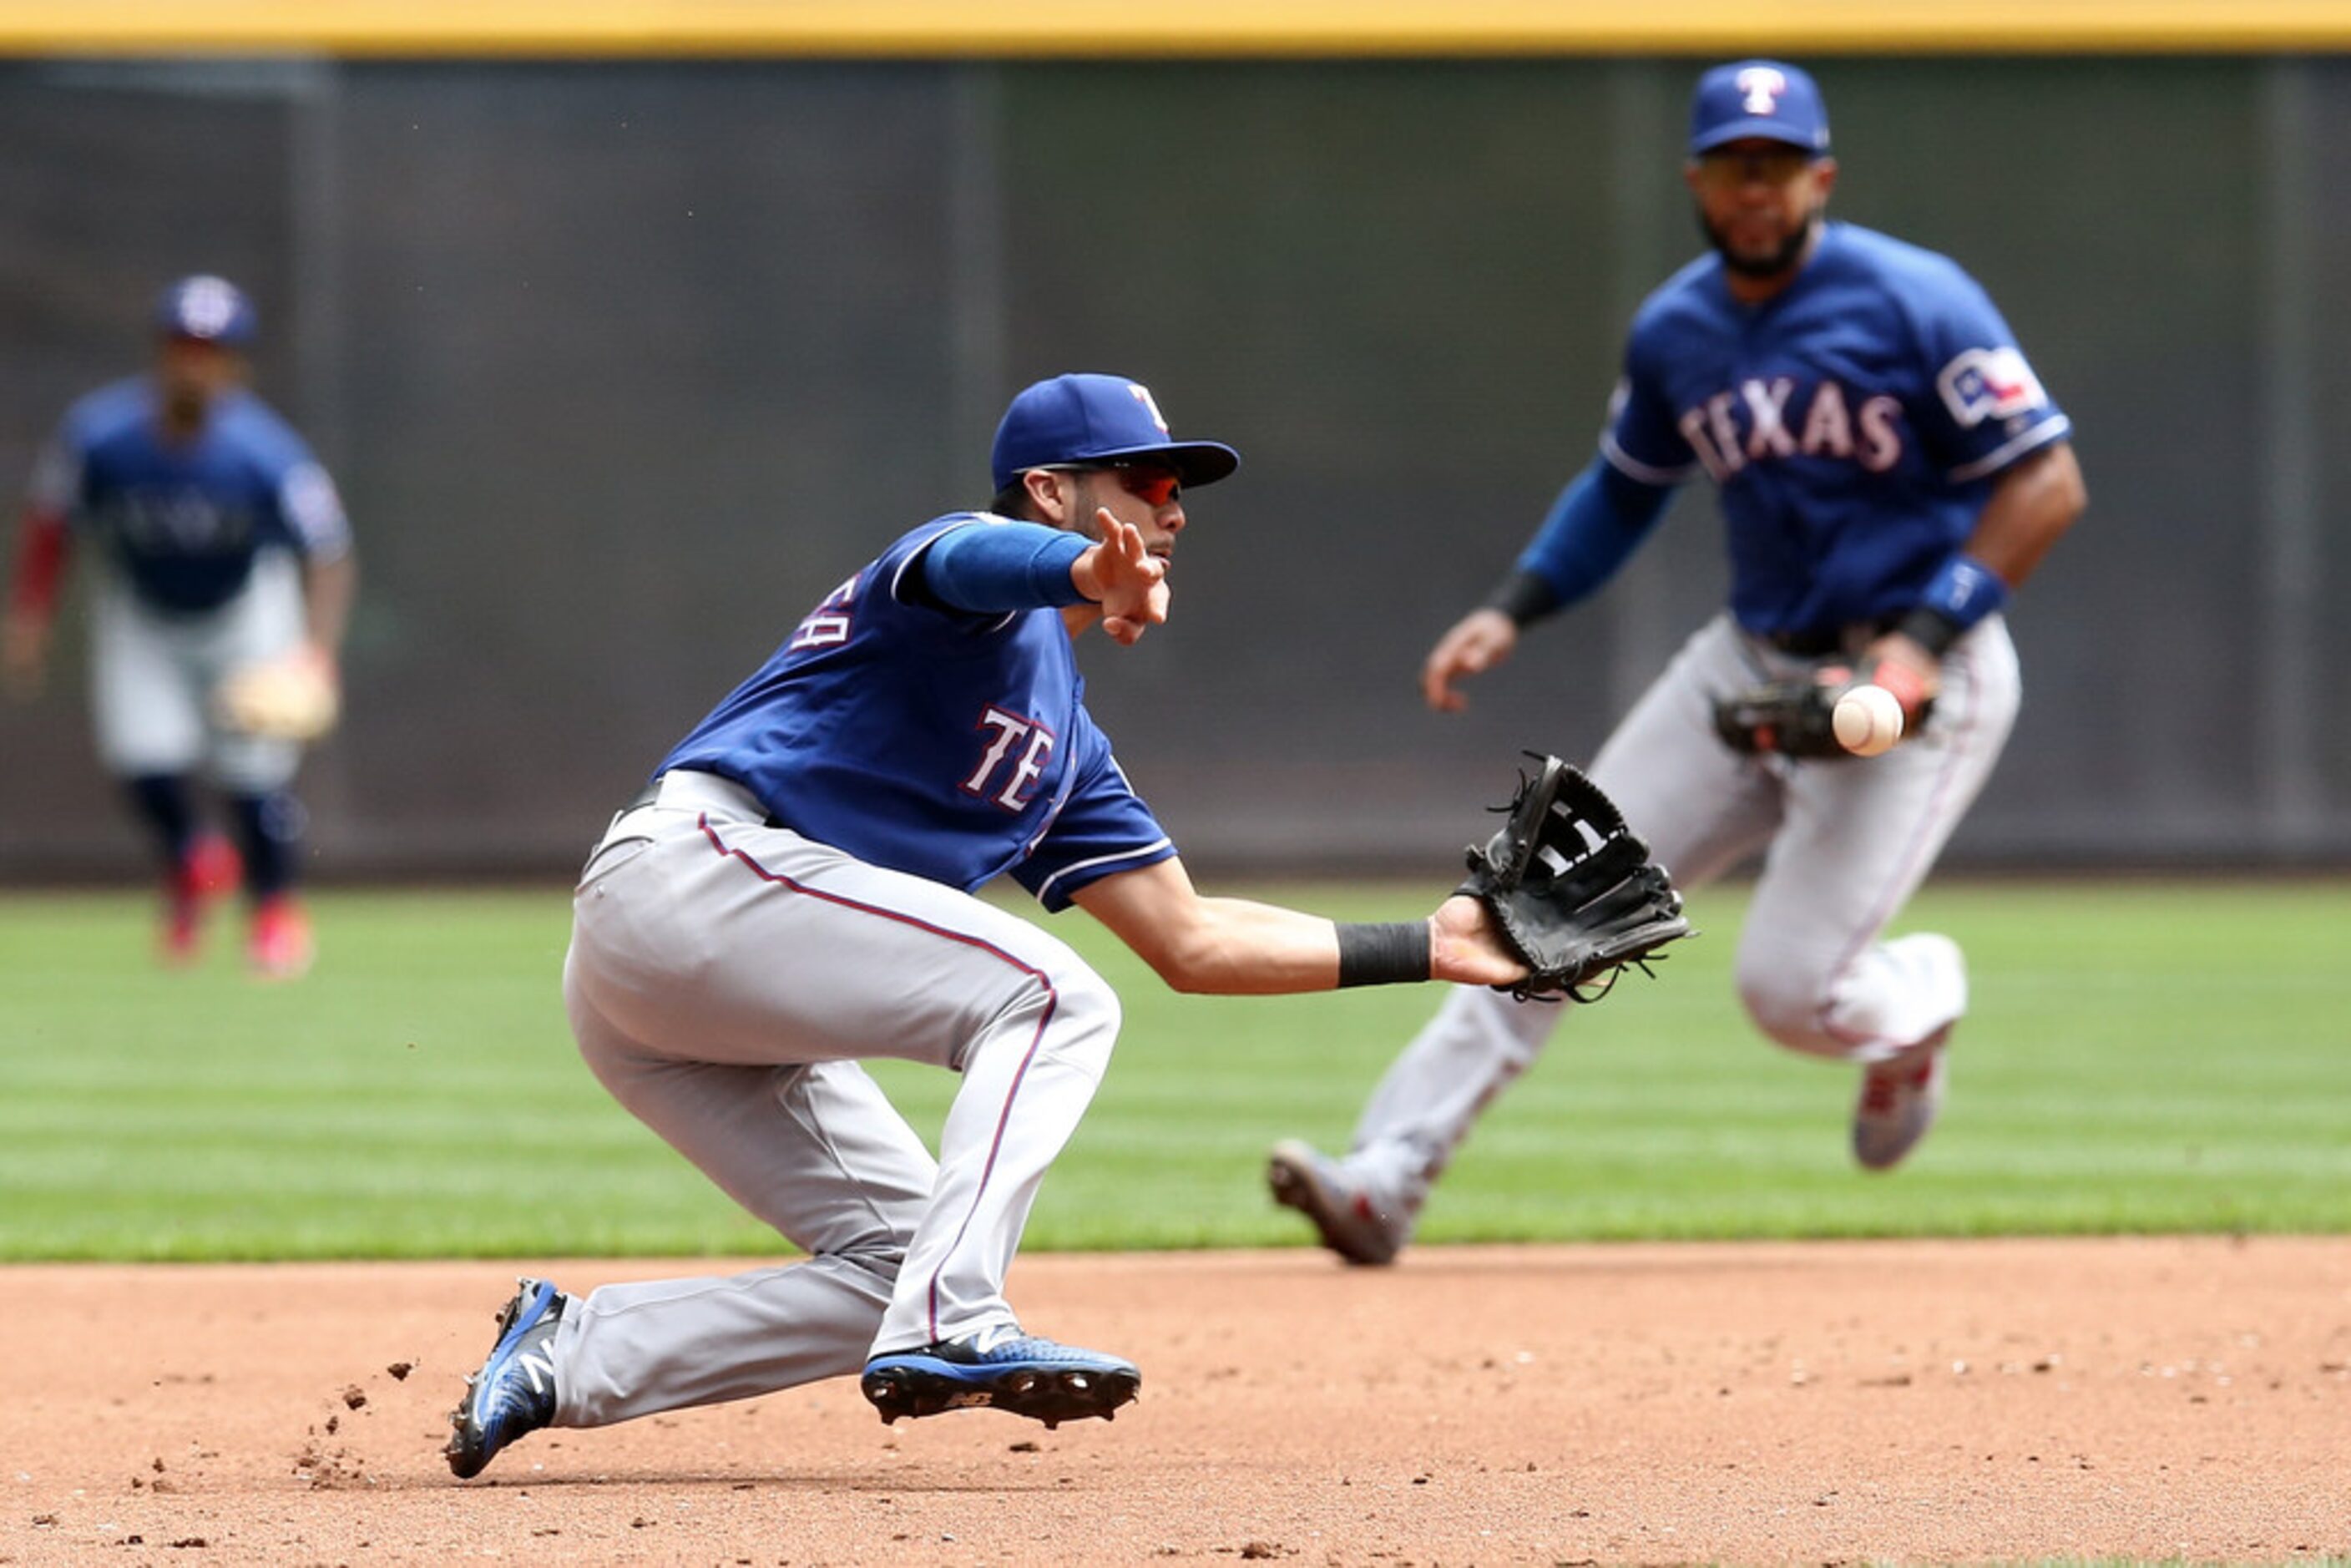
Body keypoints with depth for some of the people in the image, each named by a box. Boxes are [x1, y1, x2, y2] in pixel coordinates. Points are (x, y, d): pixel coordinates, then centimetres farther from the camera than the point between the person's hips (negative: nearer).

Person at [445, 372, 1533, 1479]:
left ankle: (567, 1359, 7)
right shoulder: (988, 576, 1)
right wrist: (1088, 568, -50)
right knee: (1055, 998, -15)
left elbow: (1192, 943, 26)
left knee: (899, 1261, 6)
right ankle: (949, 1326, -26)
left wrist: (1429, 950, 21)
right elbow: (971, 560, -26)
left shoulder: (1064, 741, 27)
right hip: (696, 863, -10)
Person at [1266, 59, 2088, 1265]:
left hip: (1918, 679, -6)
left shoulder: (1912, 303, -14)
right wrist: (1512, 610, 7)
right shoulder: (1674, 332, 5)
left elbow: (2046, 485, -15)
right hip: (1752, 662, 6)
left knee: (1789, 986, -14)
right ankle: (1388, 1175, -7)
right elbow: (1624, 486, 22)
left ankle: (1916, 1005, 22)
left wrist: (1924, 640, -24)